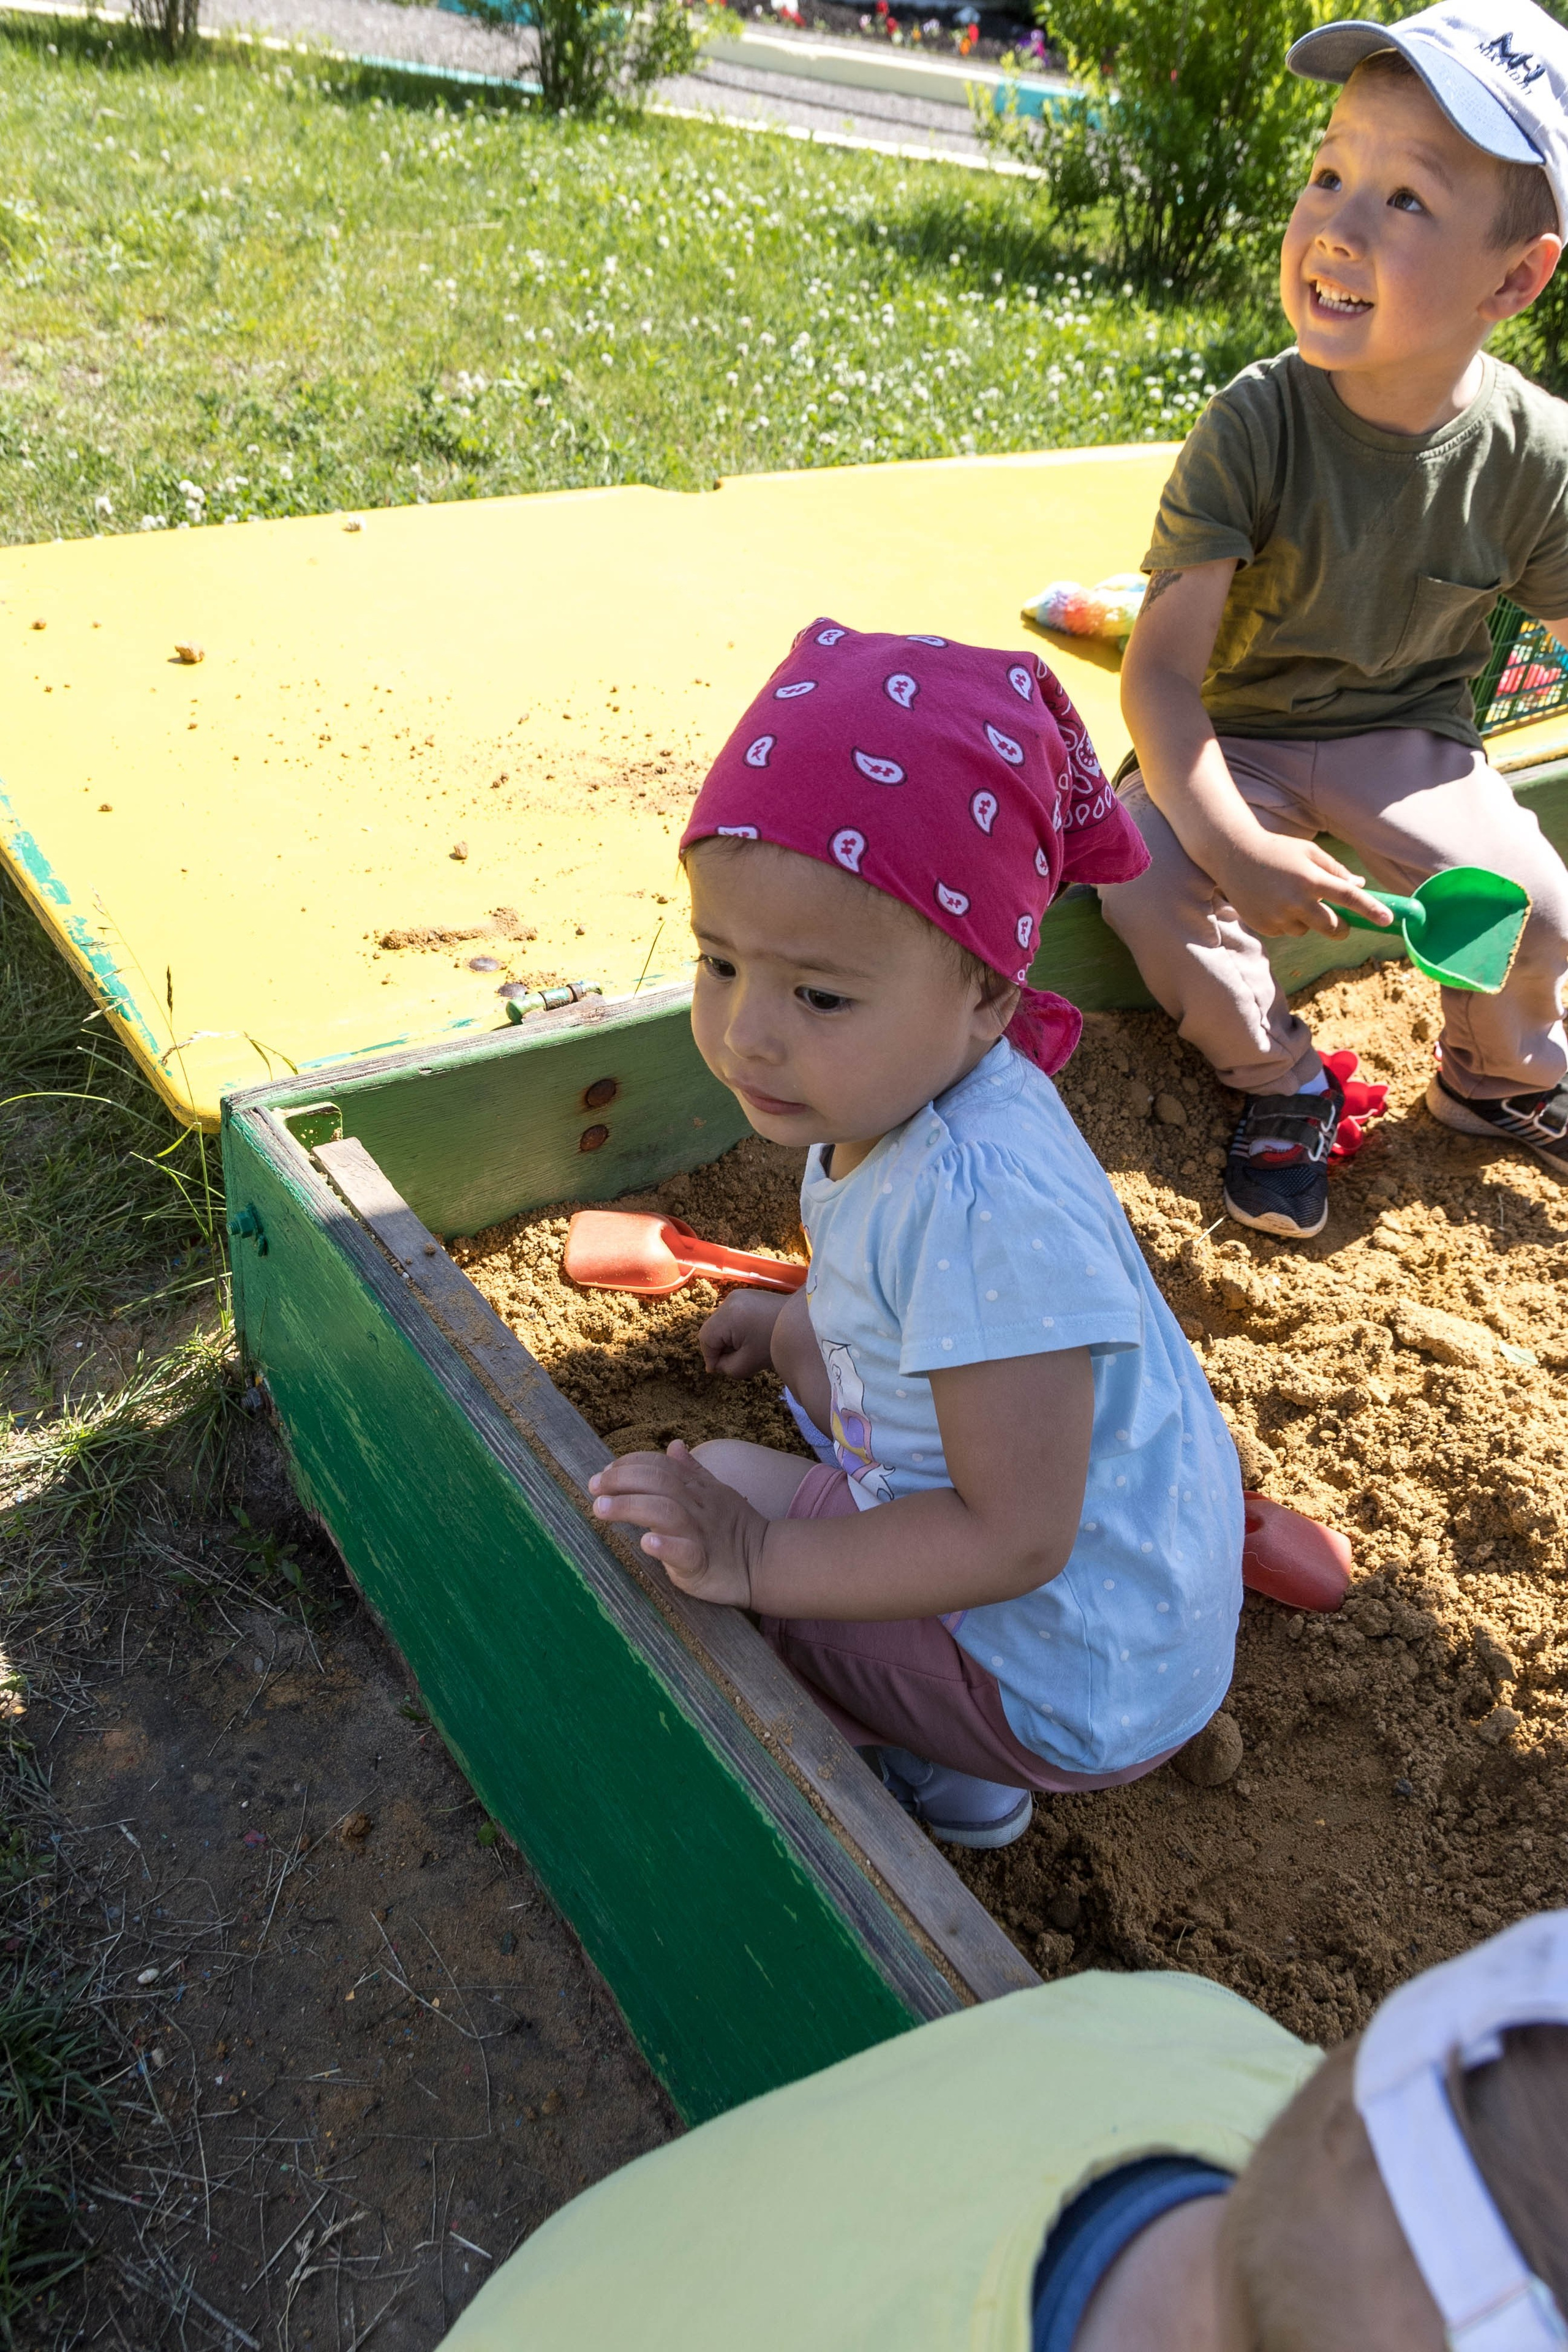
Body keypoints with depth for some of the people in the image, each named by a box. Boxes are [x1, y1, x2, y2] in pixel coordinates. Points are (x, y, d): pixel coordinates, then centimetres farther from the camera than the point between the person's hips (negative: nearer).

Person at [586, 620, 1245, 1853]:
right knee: (815, 1345, 23)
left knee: (715, 1497, -7)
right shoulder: (896, 1098, -9)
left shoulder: (983, 1202, -38)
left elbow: (1016, 1539, -30)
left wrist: (761, 1558, -28)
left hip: (1077, 1678, -9)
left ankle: (941, 1770, 11)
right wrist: (795, 1321, 22)